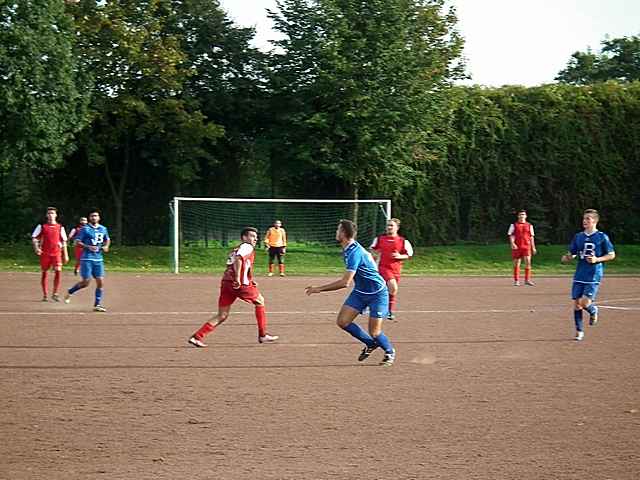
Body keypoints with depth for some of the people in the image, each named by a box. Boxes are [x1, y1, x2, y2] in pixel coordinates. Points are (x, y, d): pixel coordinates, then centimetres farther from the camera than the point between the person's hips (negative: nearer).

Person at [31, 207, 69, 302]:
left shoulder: (60, 227, 8)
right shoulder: (42, 226, 5)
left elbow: (64, 241, 13)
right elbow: (34, 238, 4)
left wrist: (65, 255, 9)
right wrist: (36, 248, -14)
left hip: (56, 253, 0)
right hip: (45, 253, 0)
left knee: (58, 271, -16)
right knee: (44, 273, 4)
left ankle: (55, 294, -6)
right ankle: (45, 295, 14)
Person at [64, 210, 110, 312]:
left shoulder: (103, 229, 10)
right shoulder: (85, 229, -5)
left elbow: (107, 239, 27)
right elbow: (77, 242, -6)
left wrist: (106, 246, 6)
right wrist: (88, 247, -19)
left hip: (99, 259, 5)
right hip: (87, 258, -5)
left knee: (100, 282, -3)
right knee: (86, 282, -8)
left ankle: (97, 304, 6)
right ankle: (70, 292, 19)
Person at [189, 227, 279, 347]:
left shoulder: (236, 249, 28)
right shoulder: (247, 247, 1)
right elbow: (238, 258, -18)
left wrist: (250, 281, 24)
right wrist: (238, 279, -23)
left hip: (226, 282, 8)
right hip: (240, 284, -8)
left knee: (222, 316, 7)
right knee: (260, 301, 14)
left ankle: (197, 337, -4)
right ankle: (262, 335, 17)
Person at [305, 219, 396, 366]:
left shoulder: (354, 253, -30)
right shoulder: (349, 249, 0)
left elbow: (345, 282, -33)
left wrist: (319, 289, -29)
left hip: (377, 294, -9)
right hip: (360, 292, 9)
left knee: (374, 332, -7)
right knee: (342, 321, -3)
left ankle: (390, 352, 24)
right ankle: (370, 343, 16)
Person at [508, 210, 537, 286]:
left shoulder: (529, 225, 12)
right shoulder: (514, 225, 6)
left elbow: (531, 237, 15)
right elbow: (511, 235, 0)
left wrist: (533, 248, 11)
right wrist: (512, 243, -17)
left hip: (526, 246, 1)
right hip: (517, 247, -1)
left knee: (528, 261, -14)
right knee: (516, 263, 3)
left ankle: (527, 279, -7)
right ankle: (516, 280, 12)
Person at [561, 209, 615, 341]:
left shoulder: (602, 237, -3)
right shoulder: (578, 237, 9)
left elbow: (611, 255, 1)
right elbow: (571, 254, 15)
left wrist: (597, 259, -13)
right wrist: (566, 258, -8)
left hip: (594, 275, -4)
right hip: (579, 275, 4)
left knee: (585, 302, -15)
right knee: (576, 303, 2)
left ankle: (593, 310, 20)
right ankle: (579, 331, 15)